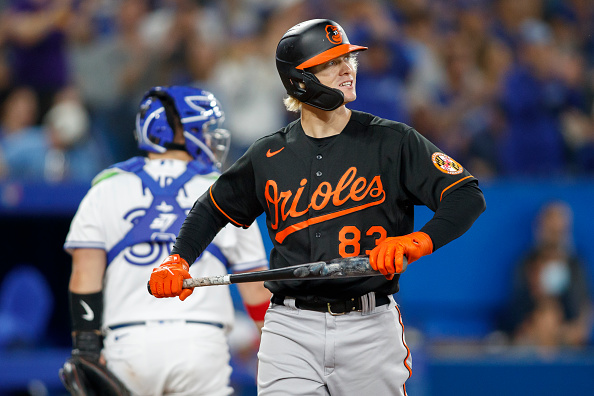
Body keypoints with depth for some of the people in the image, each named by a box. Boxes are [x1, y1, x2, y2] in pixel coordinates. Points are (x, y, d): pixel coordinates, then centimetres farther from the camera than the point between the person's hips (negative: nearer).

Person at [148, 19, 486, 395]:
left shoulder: (393, 141, 1)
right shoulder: (268, 156, 8)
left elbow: (468, 196, -6)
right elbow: (214, 207, 24)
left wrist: (418, 241, -23)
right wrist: (177, 261, 8)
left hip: (369, 326, -1)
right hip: (290, 330, 1)